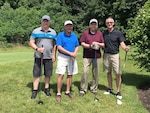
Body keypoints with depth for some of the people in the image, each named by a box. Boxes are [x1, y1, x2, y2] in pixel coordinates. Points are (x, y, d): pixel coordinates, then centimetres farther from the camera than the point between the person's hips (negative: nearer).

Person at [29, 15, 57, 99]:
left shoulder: (53, 32, 8)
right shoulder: (36, 31, 3)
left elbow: (55, 45, 10)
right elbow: (31, 42, 1)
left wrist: (54, 55, 3)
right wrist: (37, 49, -16)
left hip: (49, 56, 2)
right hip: (38, 56, -1)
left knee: (48, 74, 9)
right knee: (37, 74, 1)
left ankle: (47, 89, 23)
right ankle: (35, 90, 8)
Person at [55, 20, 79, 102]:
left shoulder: (74, 36, 9)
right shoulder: (60, 35, -5)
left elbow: (77, 46, 12)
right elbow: (59, 47, -14)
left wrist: (75, 53, -10)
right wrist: (70, 53, -17)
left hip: (72, 58, 5)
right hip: (62, 57, -4)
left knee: (70, 75, 9)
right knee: (61, 75, -9)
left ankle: (68, 91, 22)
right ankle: (58, 93, -1)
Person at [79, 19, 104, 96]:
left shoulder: (100, 33, 10)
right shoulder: (85, 33, 3)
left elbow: (103, 45, 9)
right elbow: (82, 43, -1)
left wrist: (98, 43, -11)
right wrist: (90, 46, -17)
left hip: (97, 56, 3)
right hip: (87, 56, -2)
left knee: (96, 73, 5)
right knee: (85, 72, -8)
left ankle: (94, 88, 20)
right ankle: (83, 89, 2)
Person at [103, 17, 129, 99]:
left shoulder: (118, 33, -3)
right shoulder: (104, 33, 8)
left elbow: (122, 43, -10)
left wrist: (125, 48, -29)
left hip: (115, 55, -3)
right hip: (106, 55, 4)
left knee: (118, 73, -5)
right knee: (108, 72, 11)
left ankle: (118, 91, 4)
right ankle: (110, 89, 24)